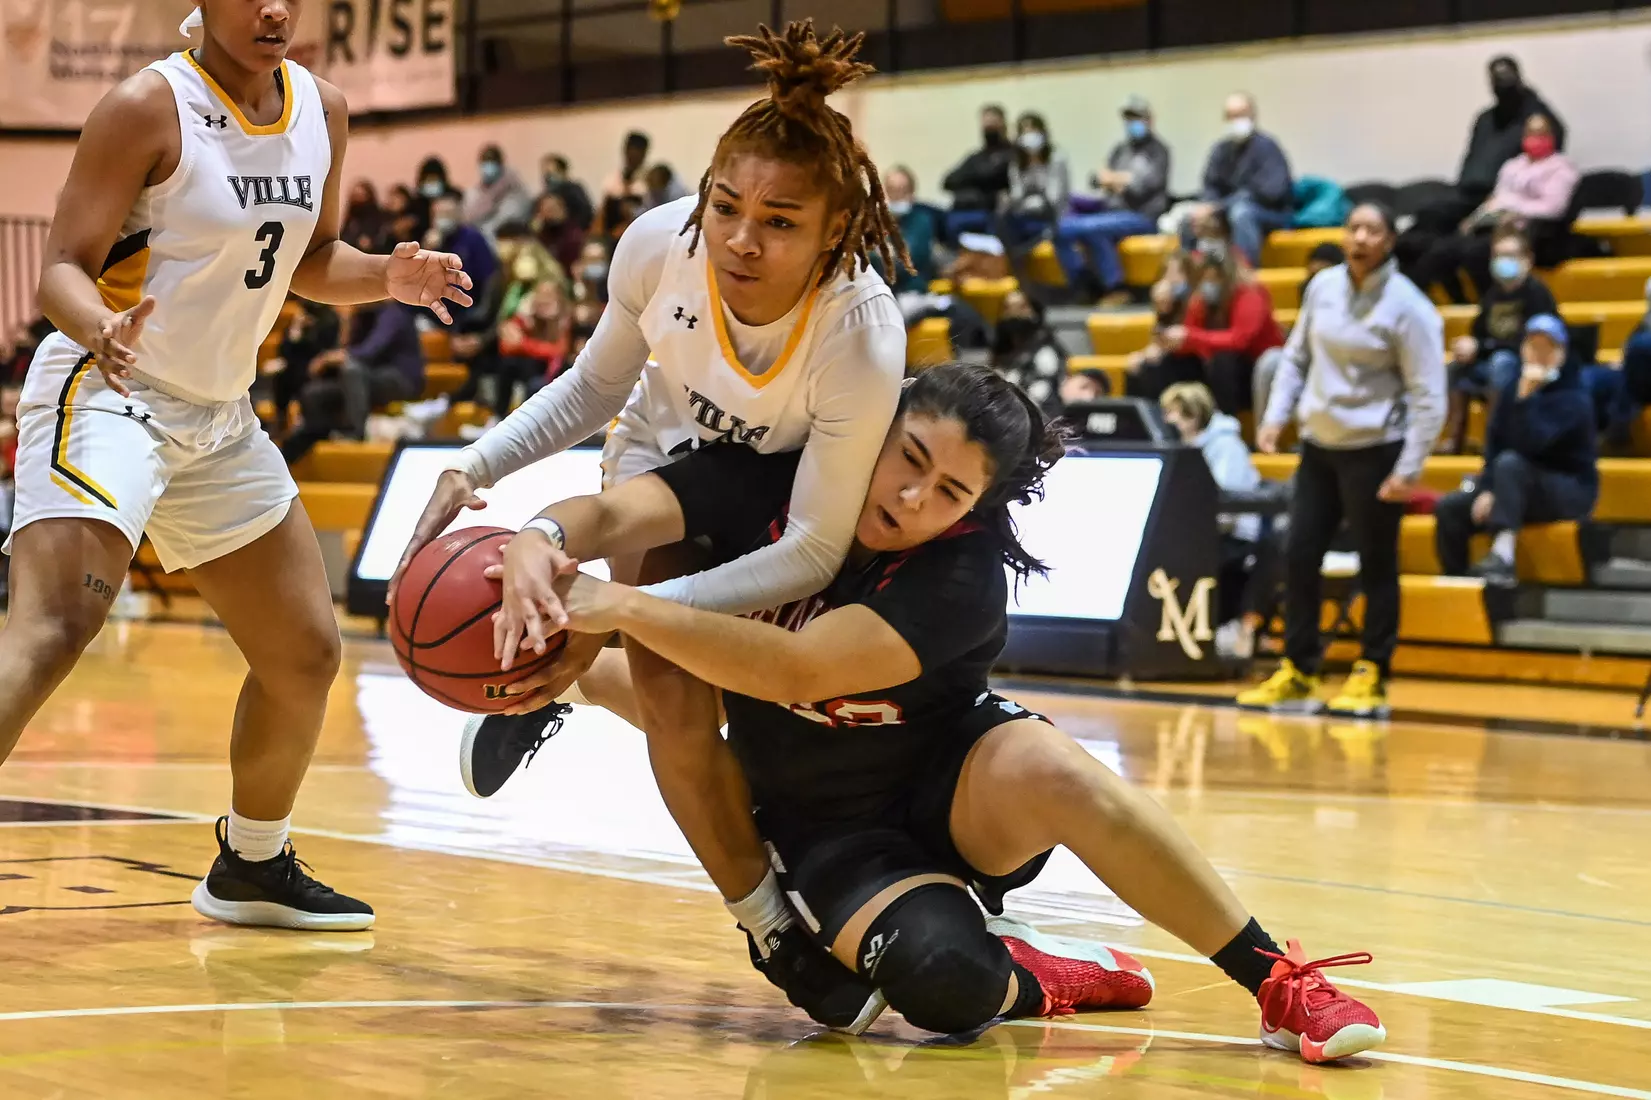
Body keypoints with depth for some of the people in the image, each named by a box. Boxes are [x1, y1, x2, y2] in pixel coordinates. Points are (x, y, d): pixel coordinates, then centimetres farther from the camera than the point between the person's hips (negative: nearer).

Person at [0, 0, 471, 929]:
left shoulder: (323, 111, 3)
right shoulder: (150, 107, -16)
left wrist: (386, 278, -4)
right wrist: (101, 329, -39)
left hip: (220, 416, 8)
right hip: (109, 396, -8)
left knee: (307, 652, 14)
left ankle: (252, 869, 34)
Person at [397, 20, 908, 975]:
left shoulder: (864, 342, -40)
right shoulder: (662, 243, -31)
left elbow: (813, 550, -32)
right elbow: (595, 386, -8)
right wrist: (474, 469, -20)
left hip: (800, 487, -1)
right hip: (667, 459, 1)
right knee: (676, 704, -17)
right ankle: (777, 931, 1)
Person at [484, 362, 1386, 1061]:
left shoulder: (965, 578, -23)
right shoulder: (771, 479, -13)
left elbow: (800, 669, -36)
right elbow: (611, 514, -23)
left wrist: (625, 609, -41)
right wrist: (540, 542, -47)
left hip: (955, 793, -1)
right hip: (831, 830, 1)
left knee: (1048, 767, -39)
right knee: (939, 978, -35)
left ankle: (1278, 985, -26)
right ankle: (1041, 981, 2)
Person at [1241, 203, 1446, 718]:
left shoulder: (1407, 306, -11)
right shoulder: (1324, 287, 4)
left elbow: (1428, 396, -11)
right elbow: (1296, 356, 16)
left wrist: (1408, 469, -15)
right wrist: (1276, 415, 3)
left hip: (1375, 450, -5)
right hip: (1319, 444, 6)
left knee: (1376, 565, 1)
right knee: (1300, 557, 6)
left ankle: (1370, 679, 10)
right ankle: (1297, 673, 15)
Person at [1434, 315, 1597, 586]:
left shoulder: (1573, 399, -14)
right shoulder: (1514, 387, 4)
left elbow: (1531, 444, -28)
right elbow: (1494, 444, 2)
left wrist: (1526, 396, -34)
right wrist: (1487, 490, -10)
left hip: (1570, 494, -7)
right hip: (1517, 492, 7)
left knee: (1510, 463, -35)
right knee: (1449, 508, -9)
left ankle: (1503, 555, -50)